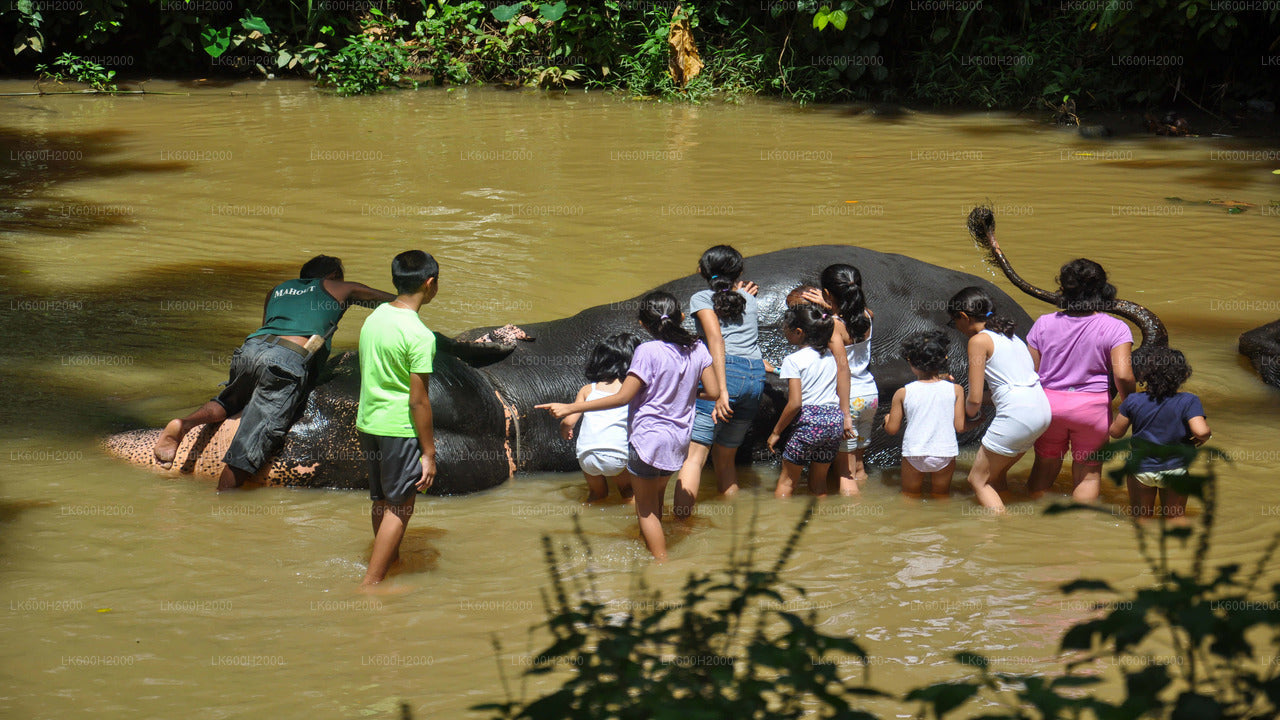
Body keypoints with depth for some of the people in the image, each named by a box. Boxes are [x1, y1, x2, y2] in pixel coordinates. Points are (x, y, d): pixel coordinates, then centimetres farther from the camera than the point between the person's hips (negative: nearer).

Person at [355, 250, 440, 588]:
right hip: (400, 429, -8)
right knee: (399, 507, 1)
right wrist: (429, 452, -12)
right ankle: (370, 584, 0)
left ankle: (391, 561, 36)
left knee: (381, 501, 20)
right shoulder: (419, 335, -20)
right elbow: (418, 401, -19)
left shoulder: (373, 318, 4)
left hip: (367, 423, 8)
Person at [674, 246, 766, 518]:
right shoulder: (748, 299, 22)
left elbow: (716, 338, -9)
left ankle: (682, 521, -24)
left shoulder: (701, 298, 6)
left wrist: (722, 391, -16)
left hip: (726, 371, -6)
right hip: (757, 376, 6)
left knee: (694, 452, -12)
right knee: (725, 458, 17)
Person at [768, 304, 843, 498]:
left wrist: (776, 432, -4)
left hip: (810, 421, -6)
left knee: (786, 481, 4)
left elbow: (795, 403, -12)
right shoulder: (830, 355, 11)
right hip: (835, 419, 6)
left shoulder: (793, 360, -8)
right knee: (818, 483, 16)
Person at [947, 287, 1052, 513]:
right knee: (995, 474, 24)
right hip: (1041, 410, 9)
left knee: (978, 479, 4)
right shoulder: (1008, 335, 19)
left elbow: (974, 399, -7)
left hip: (1017, 415, -9)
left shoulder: (979, 340, -6)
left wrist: (968, 415, 14)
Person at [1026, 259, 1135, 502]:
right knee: (1089, 472, 11)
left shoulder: (1044, 323, -4)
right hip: (1092, 406, -3)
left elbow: (1029, 372, 0)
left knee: (1045, 464, 20)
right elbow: (1123, 375, -21)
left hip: (1049, 402, 3)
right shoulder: (1115, 328, -12)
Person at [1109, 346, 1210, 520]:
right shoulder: (1188, 402, -15)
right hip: (1175, 469, 0)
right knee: (1175, 516, 17)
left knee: (1141, 517, 17)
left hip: (1141, 468, 0)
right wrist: (1203, 437, -3)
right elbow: (1201, 431, -26)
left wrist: (1123, 406, 15)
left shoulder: (1133, 401, -11)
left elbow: (1116, 432, -2)